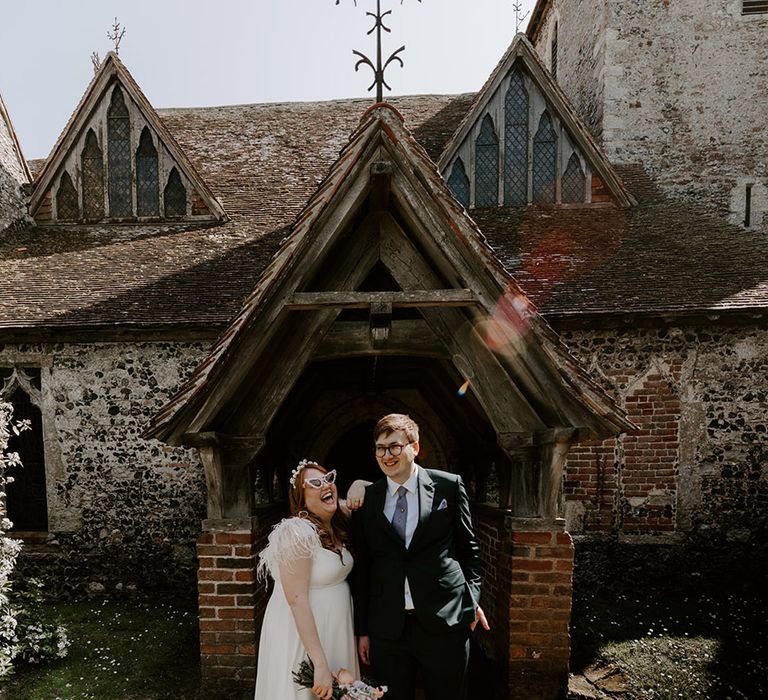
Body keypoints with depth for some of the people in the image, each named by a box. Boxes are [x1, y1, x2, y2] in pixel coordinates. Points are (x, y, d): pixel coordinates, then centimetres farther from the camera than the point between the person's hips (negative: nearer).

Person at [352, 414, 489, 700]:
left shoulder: (449, 485, -3)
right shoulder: (367, 499, 1)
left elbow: (468, 546, 6)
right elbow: (361, 567, 5)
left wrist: (472, 597, 2)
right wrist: (362, 629, 7)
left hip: (444, 623, -1)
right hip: (386, 630, 2)